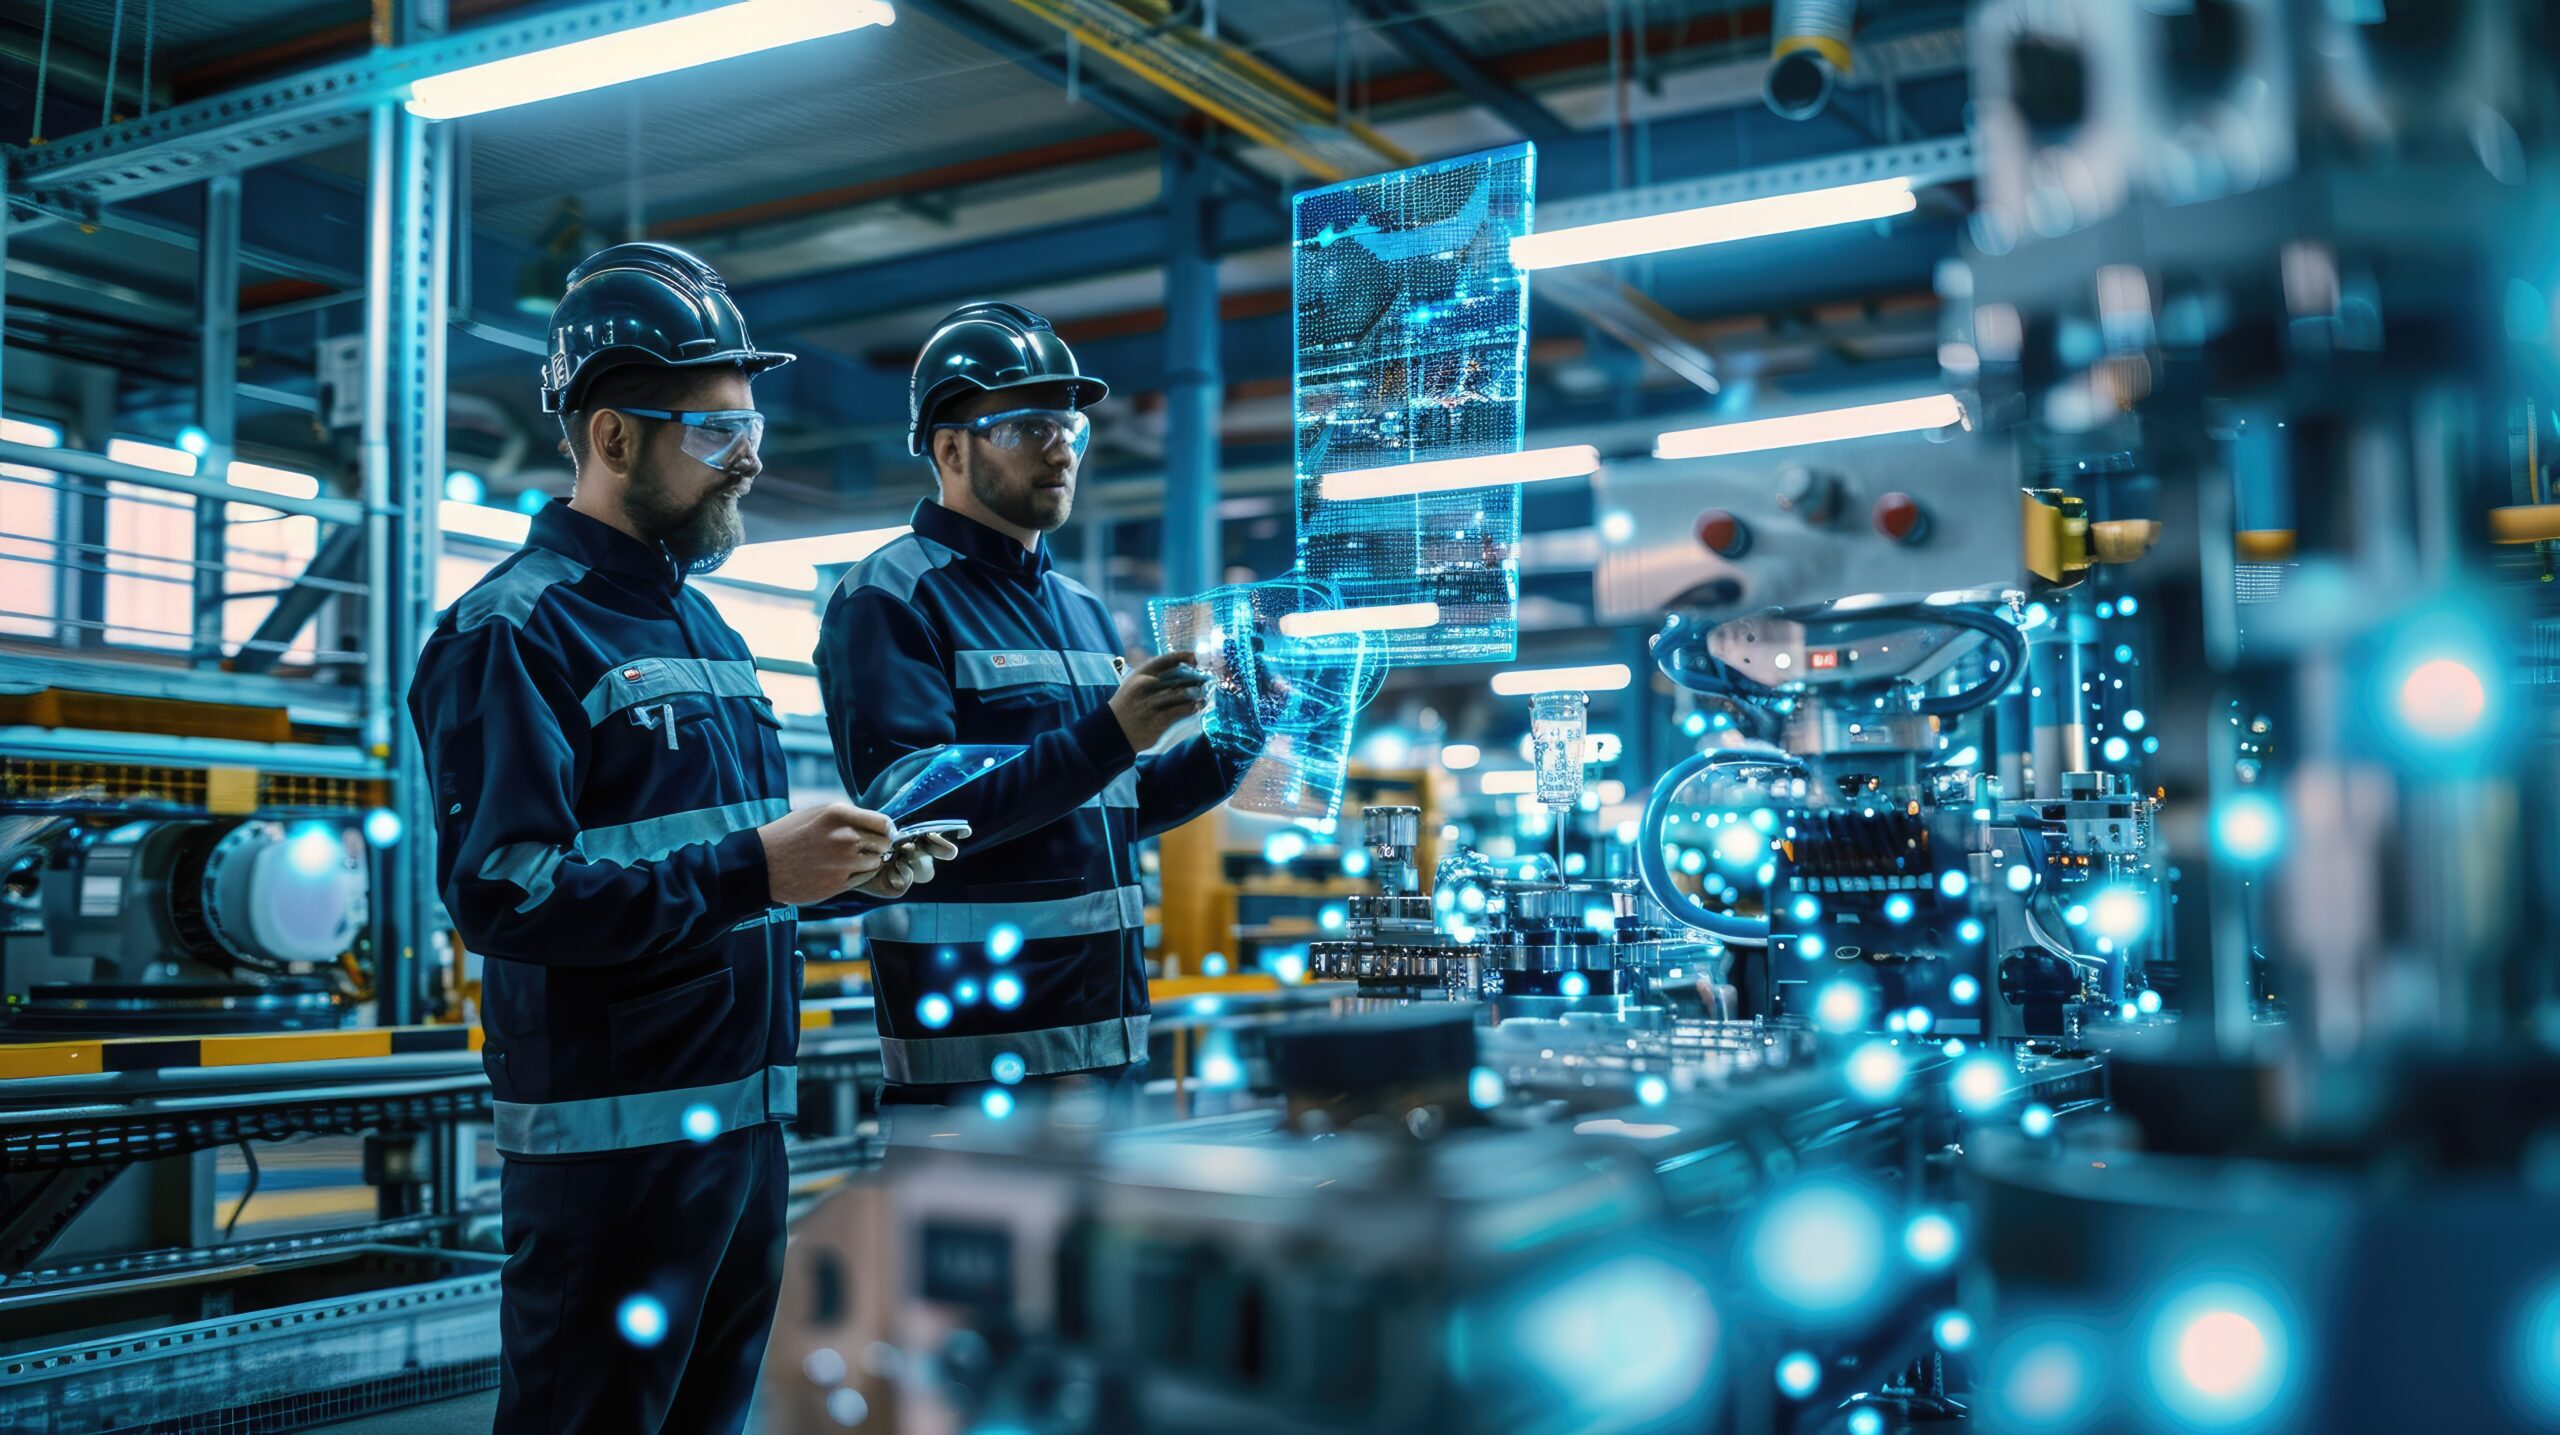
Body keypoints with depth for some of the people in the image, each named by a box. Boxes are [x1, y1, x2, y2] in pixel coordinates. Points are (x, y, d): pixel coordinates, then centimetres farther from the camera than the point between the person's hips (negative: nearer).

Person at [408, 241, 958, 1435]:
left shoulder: (707, 629, 16)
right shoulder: (514, 631, -12)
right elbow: (500, 894, -23)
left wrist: (850, 871, 4)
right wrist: (751, 869, -24)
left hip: (749, 1115, 9)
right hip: (610, 1142, -9)